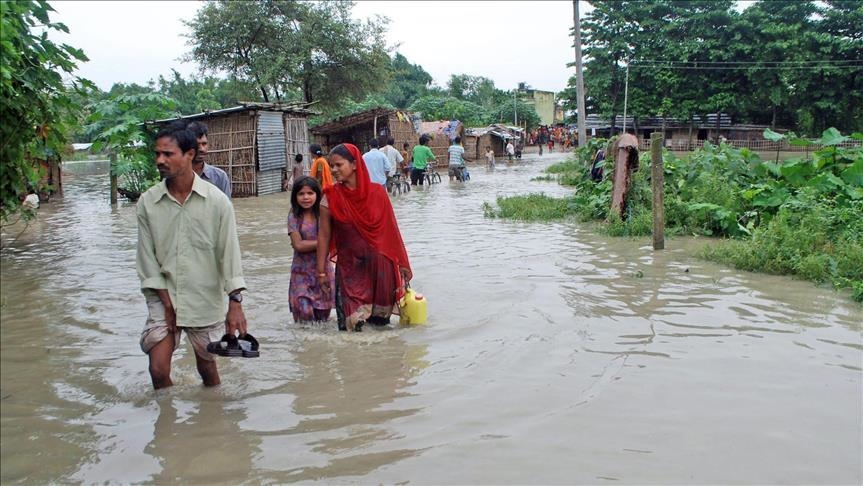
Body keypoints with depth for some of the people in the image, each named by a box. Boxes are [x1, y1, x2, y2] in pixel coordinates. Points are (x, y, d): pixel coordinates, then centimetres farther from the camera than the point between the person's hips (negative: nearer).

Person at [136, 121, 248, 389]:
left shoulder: (216, 200, -9)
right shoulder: (147, 202, -4)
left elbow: (229, 252, -9)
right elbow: (147, 256, -2)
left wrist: (235, 302, -15)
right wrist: (167, 303, -7)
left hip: (205, 299, -1)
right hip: (163, 298, 1)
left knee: (207, 366, 13)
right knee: (159, 370, -3)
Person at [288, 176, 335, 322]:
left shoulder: (323, 215, -1)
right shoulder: (294, 217, -4)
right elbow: (298, 245, -12)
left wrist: (306, 244, -12)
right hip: (302, 271, -1)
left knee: (323, 313, 7)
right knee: (304, 311, -11)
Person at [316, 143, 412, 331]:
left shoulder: (377, 192, -3)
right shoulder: (330, 197, -4)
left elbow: (391, 230, 3)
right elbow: (324, 235, 0)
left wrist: (402, 264, 6)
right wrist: (321, 271, 1)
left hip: (379, 266, 1)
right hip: (349, 268, -1)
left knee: (380, 320, 9)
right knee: (351, 325, -3)